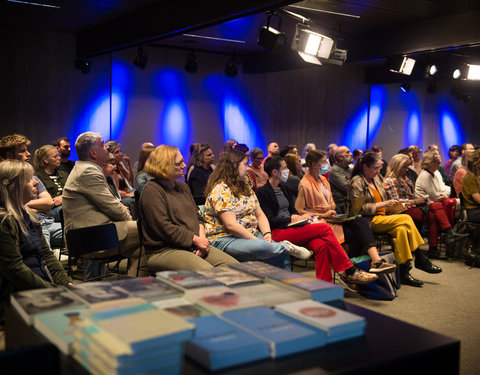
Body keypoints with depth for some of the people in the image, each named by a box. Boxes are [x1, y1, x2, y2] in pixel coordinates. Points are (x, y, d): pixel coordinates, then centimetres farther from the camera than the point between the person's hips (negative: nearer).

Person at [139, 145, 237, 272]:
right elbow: (164, 227, -16)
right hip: (163, 251, -8)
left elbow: (197, 216, 20)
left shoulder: (182, 186, 20)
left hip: (192, 246, 8)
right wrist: (196, 239, -13)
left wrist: (202, 238, -1)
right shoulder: (152, 191, -7)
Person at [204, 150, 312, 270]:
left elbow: (260, 215, 15)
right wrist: (256, 240, -20)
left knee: (282, 256, -17)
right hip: (225, 239, -8)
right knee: (261, 247, -34)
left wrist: (267, 233, -5)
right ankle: (287, 247, -11)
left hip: (252, 234, 8)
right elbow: (231, 225, -21)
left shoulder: (245, 187, 17)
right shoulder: (221, 190, -12)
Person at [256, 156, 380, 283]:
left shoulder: (283, 187, 21)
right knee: (325, 228, -22)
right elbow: (270, 220, -9)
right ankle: (349, 271, -16)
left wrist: (297, 217, 0)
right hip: (278, 233, -7)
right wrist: (295, 219, -12)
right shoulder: (262, 192, -3)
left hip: (291, 228, 7)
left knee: (321, 245, -26)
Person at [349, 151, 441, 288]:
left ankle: (403, 272, -20)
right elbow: (361, 208, -15)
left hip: (381, 218, 8)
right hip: (368, 221, -8)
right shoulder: (356, 182, -7)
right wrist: (384, 204, -16)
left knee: (401, 229, -23)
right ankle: (420, 259, -13)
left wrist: (391, 203, 8)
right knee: (406, 219, -22)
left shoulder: (376, 179, 19)